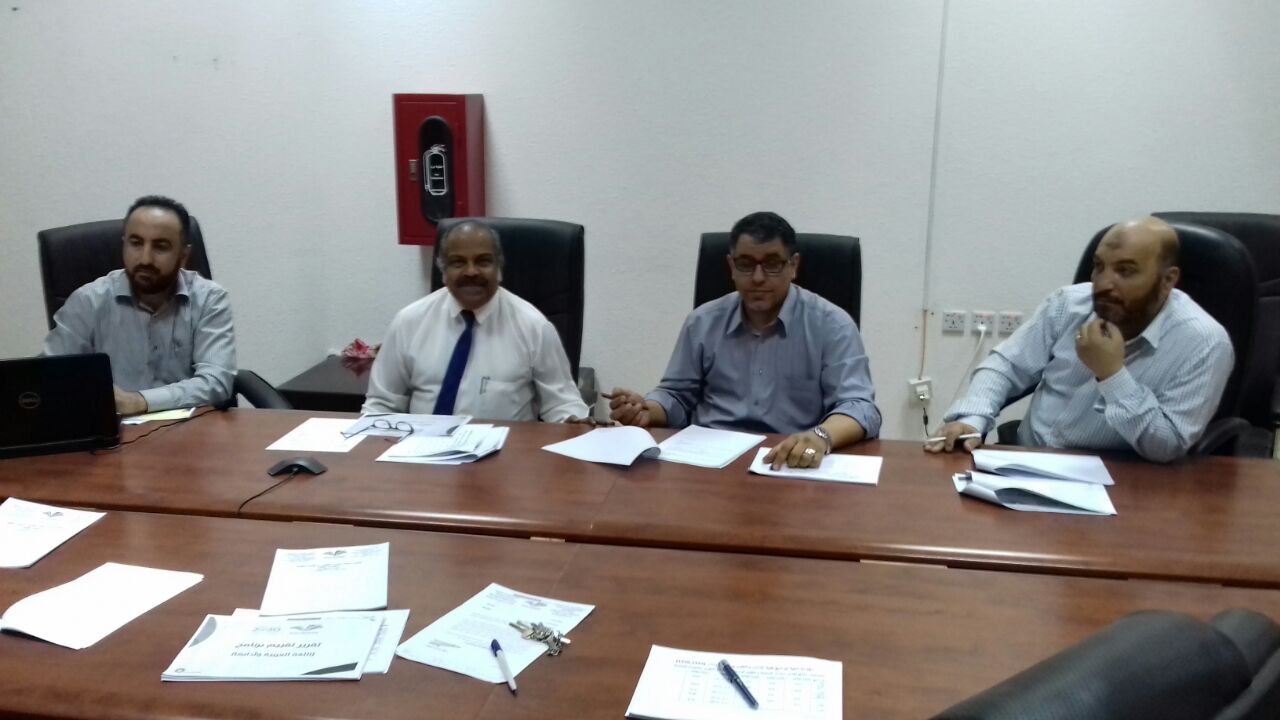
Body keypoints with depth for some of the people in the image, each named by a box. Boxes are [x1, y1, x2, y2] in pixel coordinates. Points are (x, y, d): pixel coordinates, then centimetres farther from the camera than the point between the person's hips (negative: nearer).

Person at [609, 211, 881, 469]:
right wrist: (647, 411, -3)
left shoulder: (832, 325, 2)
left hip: (792, 468, -2)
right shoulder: (703, 322, 12)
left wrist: (821, 437, -29)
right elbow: (677, 397, 21)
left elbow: (859, 406, -6)